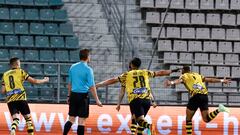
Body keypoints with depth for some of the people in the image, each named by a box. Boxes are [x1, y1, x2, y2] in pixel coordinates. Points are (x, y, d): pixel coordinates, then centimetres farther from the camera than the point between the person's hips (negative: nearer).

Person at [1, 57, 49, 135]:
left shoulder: (5, 75, 16)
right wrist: (44, 80, 23)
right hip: (20, 98, -3)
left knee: (15, 119, -1)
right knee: (28, 117, 10)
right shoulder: (20, 71, 7)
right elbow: (34, 81, 7)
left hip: (10, 100, 3)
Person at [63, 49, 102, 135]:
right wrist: (97, 100, -11)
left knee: (71, 119, 12)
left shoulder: (73, 67, 6)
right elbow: (92, 86, -14)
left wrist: (69, 96, 23)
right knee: (81, 121, -1)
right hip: (83, 96, -5)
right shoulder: (88, 69, -11)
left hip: (73, 95, 5)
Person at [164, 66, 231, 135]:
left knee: (188, 118, 8)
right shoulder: (197, 75, 27)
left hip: (196, 96, -5)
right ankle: (219, 110, -15)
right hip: (205, 96, 5)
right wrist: (221, 80, 43)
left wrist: (171, 82, -31)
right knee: (206, 119, 6)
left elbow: (179, 80, -11)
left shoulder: (184, 76, 12)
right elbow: (210, 80, 31)